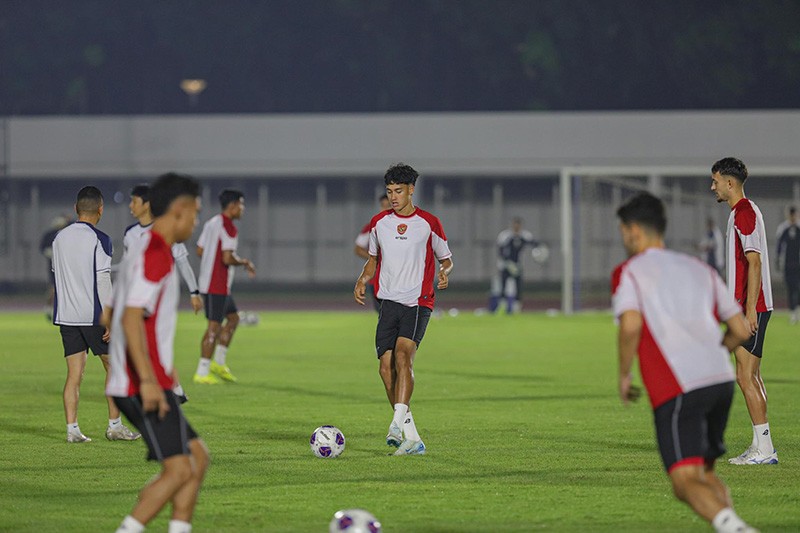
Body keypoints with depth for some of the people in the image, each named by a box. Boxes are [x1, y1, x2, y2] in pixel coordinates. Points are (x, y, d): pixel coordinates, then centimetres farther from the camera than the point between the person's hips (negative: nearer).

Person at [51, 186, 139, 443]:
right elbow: (103, 282, -14)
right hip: (94, 315, -5)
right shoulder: (99, 240, -10)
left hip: (65, 316, 5)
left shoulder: (59, 238, 10)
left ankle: (72, 429, -2)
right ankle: (114, 425, 8)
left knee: (74, 373, 5)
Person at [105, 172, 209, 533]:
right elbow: (131, 318, -24)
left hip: (128, 383, 11)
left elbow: (114, 314, 27)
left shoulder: (141, 250, 19)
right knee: (180, 470, -12)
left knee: (197, 458, 12)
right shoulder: (157, 255, -14)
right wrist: (148, 380, -29)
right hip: (146, 386, -11)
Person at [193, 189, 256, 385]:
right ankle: (202, 372, -5)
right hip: (218, 286, -10)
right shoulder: (229, 228, -16)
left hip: (207, 280, 10)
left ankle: (219, 362, 18)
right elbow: (227, 258, -23)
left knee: (233, 318, 19)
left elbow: (200, 251, 16)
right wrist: (245, 262, -7)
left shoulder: (211, 223, 12)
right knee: (214, 327, -6)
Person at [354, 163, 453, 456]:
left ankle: (398, 425, -31)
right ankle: (412, 438, 1)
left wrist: (444, 272, -12)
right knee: (386, 367, -6)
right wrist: (362, 279, 4)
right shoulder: (379, 223, 10)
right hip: (388, 301, 4)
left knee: (402, 354, -24)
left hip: (418, 302, -4)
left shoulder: (429, 223, 0)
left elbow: (446, 258, 11)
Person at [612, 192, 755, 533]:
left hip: (676, 390, -6)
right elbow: (741, 330, 19)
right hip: (721, 379, 6)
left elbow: (631, 325, -13)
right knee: (705, 473, 21)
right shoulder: (700, 269, 22)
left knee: (686, 482, -10)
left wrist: (624, 376, 1)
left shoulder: (628, 272, 6)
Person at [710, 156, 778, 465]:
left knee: (745, 376, -10)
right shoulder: (743, 212, 18)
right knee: (750, 376, 11)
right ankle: (760, 447, 12)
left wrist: (750, 309, -23)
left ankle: (764, 449, -10)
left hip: (752, 306, -10)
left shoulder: (744, 214, -14)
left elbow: (754, 263, -20)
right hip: (747, 306, 10)